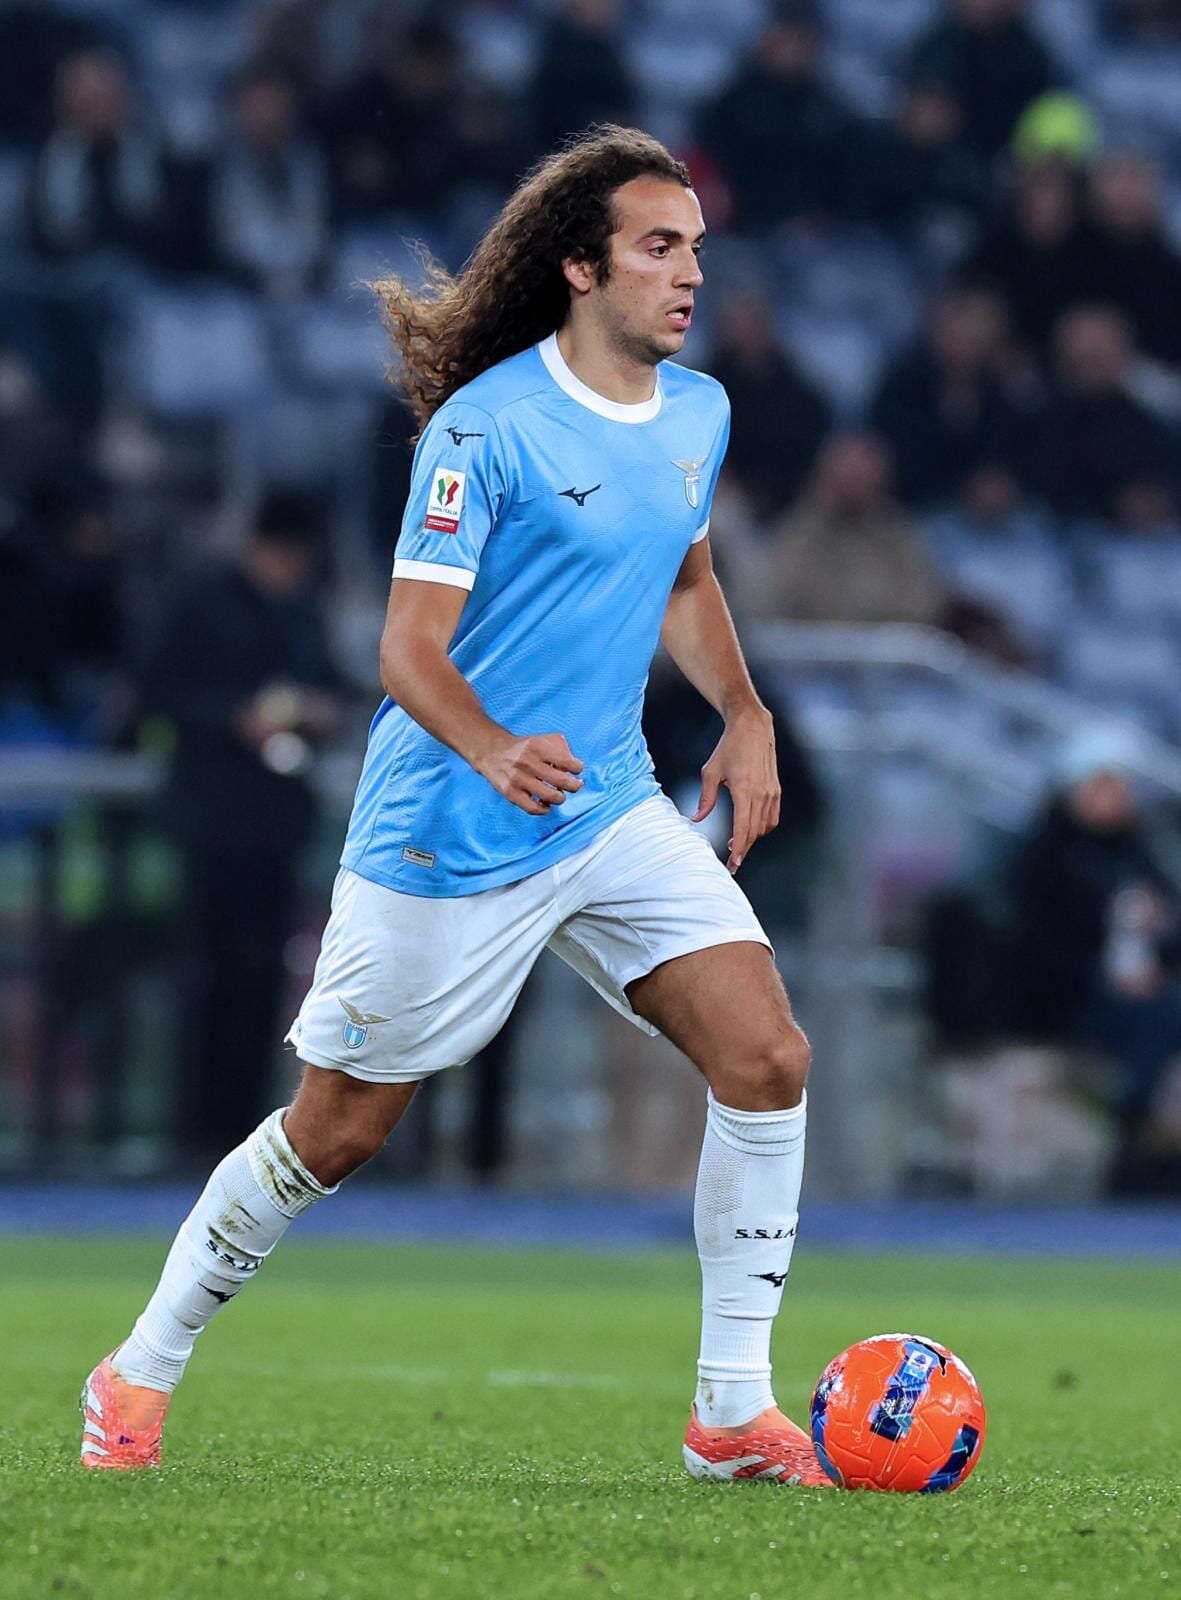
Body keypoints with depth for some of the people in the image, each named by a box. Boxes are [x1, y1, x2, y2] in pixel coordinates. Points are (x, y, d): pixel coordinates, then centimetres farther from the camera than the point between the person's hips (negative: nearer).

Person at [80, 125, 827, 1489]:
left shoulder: (698, 413, 5)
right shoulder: (486, 427, -17)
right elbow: (409, 648, -21)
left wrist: (744, 715, 11)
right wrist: (494, 752, -39)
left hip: (612, 814, 6)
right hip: (445, 842, -6)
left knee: (766, 1056, -11)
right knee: (337, 1132, 4)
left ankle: (733, 1413, -2)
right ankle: (139, 1376, 24)